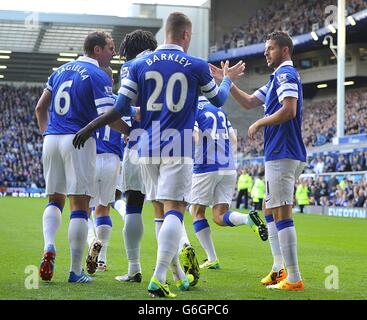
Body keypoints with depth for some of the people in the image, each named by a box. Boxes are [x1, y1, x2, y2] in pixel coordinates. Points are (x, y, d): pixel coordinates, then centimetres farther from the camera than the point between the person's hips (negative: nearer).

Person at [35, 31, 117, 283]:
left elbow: (40, 107, 21)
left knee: (55, 200, 18)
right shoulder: (98, 76, -6)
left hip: (51, 139, 6)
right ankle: (76, 271, 0)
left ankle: (49, 246, -8)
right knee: (80, 206, -1)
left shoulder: (61, 71, 16)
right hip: (78, 141, -6)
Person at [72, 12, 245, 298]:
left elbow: (121, 108, 3)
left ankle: (178, 275, 19)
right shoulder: (197, 67, 0)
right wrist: (228, 78, 37)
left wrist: (89, 128, 17)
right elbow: (218, 99, 16)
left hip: (148, 146, 4)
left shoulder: (140, 65, 5)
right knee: (174, 210, -8)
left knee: (163, 211, 12)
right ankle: (158, 279, -19)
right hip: (179, 147, -4)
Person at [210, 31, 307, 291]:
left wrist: (259, 123, -12)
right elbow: (249, 102, 25)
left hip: (282, 154, -11)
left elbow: (289, 110, -24)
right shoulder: (278, 77, 22)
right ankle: (280, 269, 18)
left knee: (282, 213, -11)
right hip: (282, 154, 11)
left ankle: (294, 279, -12)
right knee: (270, 209, 17)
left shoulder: (286, 74, -10)